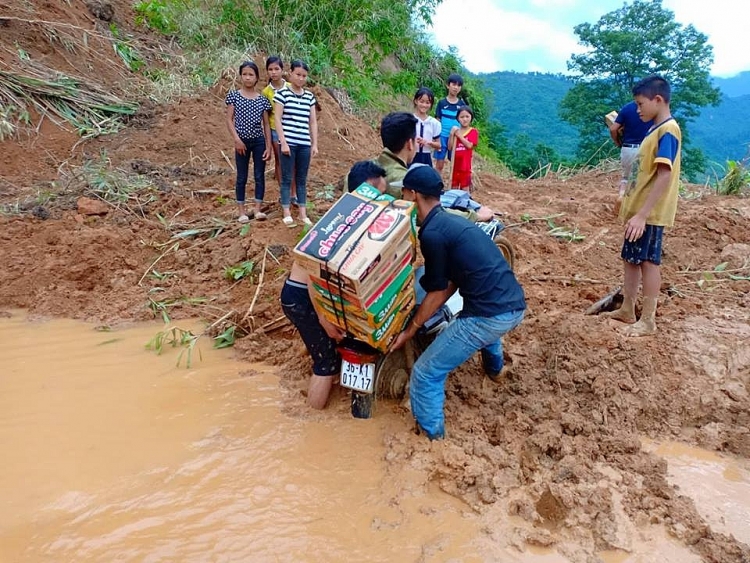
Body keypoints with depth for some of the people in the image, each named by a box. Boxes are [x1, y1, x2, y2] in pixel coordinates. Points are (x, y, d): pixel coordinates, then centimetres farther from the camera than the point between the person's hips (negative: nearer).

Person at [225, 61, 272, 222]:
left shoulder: (262, 100, 4)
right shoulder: (234, 95, 0)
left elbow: (266, 124, 5)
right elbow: (229, 120, -2)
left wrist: (269, 146, 0)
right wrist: (237, 139, -13)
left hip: (259, 141, 2)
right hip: (242, 141, -2)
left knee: (259, 176, 3)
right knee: (242, 177, 4)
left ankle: (258, 209, 10)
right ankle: (241, 211, 11)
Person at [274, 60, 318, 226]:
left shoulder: (310, 96, 11)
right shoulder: (282, 93, -2)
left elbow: (313, 122, 12)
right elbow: (277, 119, -5)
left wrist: (315, 144, 7)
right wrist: (283, 142, -11)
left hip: (304, 144, 4)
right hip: (288, 142, -4)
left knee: (302, 179, 9)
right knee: (287, 178, 1)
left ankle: (303, 214, 14)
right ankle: (286, 214, 6)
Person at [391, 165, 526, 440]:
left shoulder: (431, 233, -11)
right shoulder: (452, 220, 17)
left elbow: (438, 293, -6)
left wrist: (411, 329, 5)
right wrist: (421, 316, 21)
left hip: (490, 315, -10)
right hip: (515, 306, 10)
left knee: (425, 374, 0)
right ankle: (494, 368, 71)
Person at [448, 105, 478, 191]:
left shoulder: (473, 132, -3)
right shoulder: (455, 131, 8)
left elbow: (469, 145, -18)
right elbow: (450, 147, 1)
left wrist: (459, 135, -15)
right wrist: (452, 135, -12)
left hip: (465, 165, -4)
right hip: (455, 165, 4)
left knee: (465, 189, 1)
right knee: (454, 188, 12)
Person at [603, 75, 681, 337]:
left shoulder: (668, 131, -17)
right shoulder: (655, 130, 12)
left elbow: (664, 177, -24)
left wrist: (642, 214, -29)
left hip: (650, 212, -9)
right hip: (638, 208, 9)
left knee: (648, 261, -2)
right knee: (631, 258, 14)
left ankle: (648, 320, 8)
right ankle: (627, 310, 26)